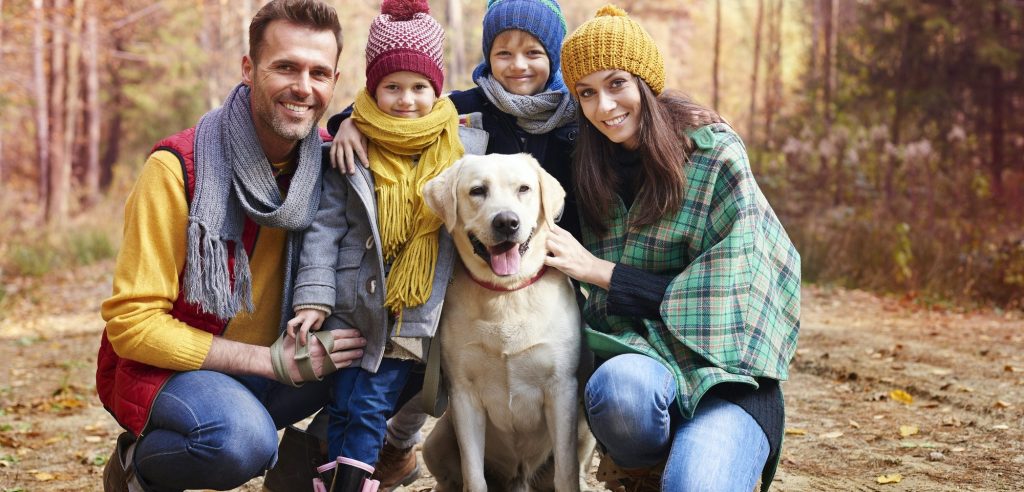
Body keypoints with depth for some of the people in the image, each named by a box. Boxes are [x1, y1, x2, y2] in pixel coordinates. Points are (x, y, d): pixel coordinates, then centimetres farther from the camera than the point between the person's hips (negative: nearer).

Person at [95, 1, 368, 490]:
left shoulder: (328, 156, -6)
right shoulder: (177, 169, -20)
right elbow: (132, 322, -19)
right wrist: (271, 361, -25)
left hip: (272, 359, 6)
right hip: (167, 365, -5)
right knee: (244, 438, -35)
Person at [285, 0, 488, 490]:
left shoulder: (465, 148, 2)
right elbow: (325, 227, -2)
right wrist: (313, 297, -10)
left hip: (413, 314, 0)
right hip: (351, 304, 0)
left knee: (369, 409, -1)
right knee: (343, 405, 2)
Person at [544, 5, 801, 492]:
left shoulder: (714, 153, -3)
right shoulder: (593, 169, 11)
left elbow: (722, 290, -8)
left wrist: (599, 270, -9)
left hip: (724, 371, -3)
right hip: (638, 357, 4)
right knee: (620, 387, -35)